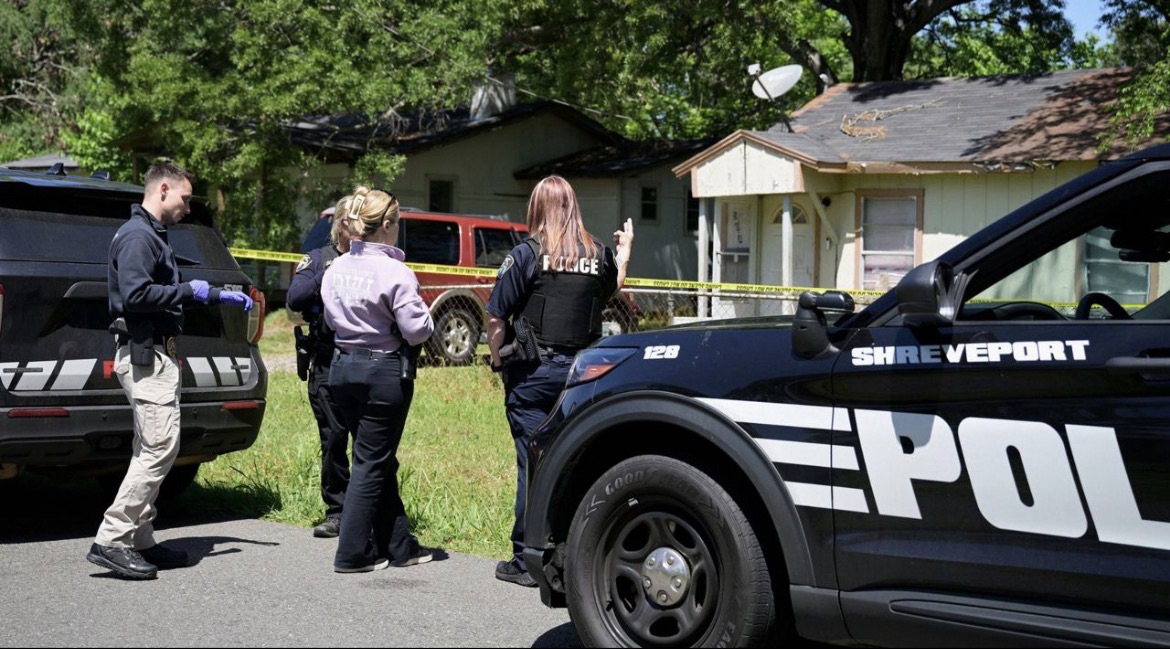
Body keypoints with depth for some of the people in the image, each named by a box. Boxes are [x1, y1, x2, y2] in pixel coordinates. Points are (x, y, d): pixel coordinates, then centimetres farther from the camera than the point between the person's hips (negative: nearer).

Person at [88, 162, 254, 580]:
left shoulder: (153, 235, 21)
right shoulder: (137, 236, -13)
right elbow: (136, 294, -25)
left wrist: (219, 296, 23)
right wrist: (190, 290, -15)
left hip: (155, 354, 11)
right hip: (145, 355, -11)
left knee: (151, 450, 11)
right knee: (160, 448, -14)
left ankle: (139, 541, 15)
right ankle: (111, 541, -12)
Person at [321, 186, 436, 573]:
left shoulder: (336, 269, 3)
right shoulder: (395, 273, -18)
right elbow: (417, 331, -17)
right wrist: (425, 317, 2)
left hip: (343, 367, 7)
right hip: (384, 372, -7)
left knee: (378, 460, 15)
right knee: (373, 463, 2)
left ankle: (398, 545, 23)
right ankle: (352, 553, 6)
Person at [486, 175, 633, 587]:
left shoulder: (527, 255, -8)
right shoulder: (599, 255, 3)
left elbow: (496, 318, -9)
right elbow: (611, 292, 24)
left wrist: (497, 361, 5)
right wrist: (625, 250, 36)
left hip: (533, 372, -3)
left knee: (533, 462, 0)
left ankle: (527, 562, 5)